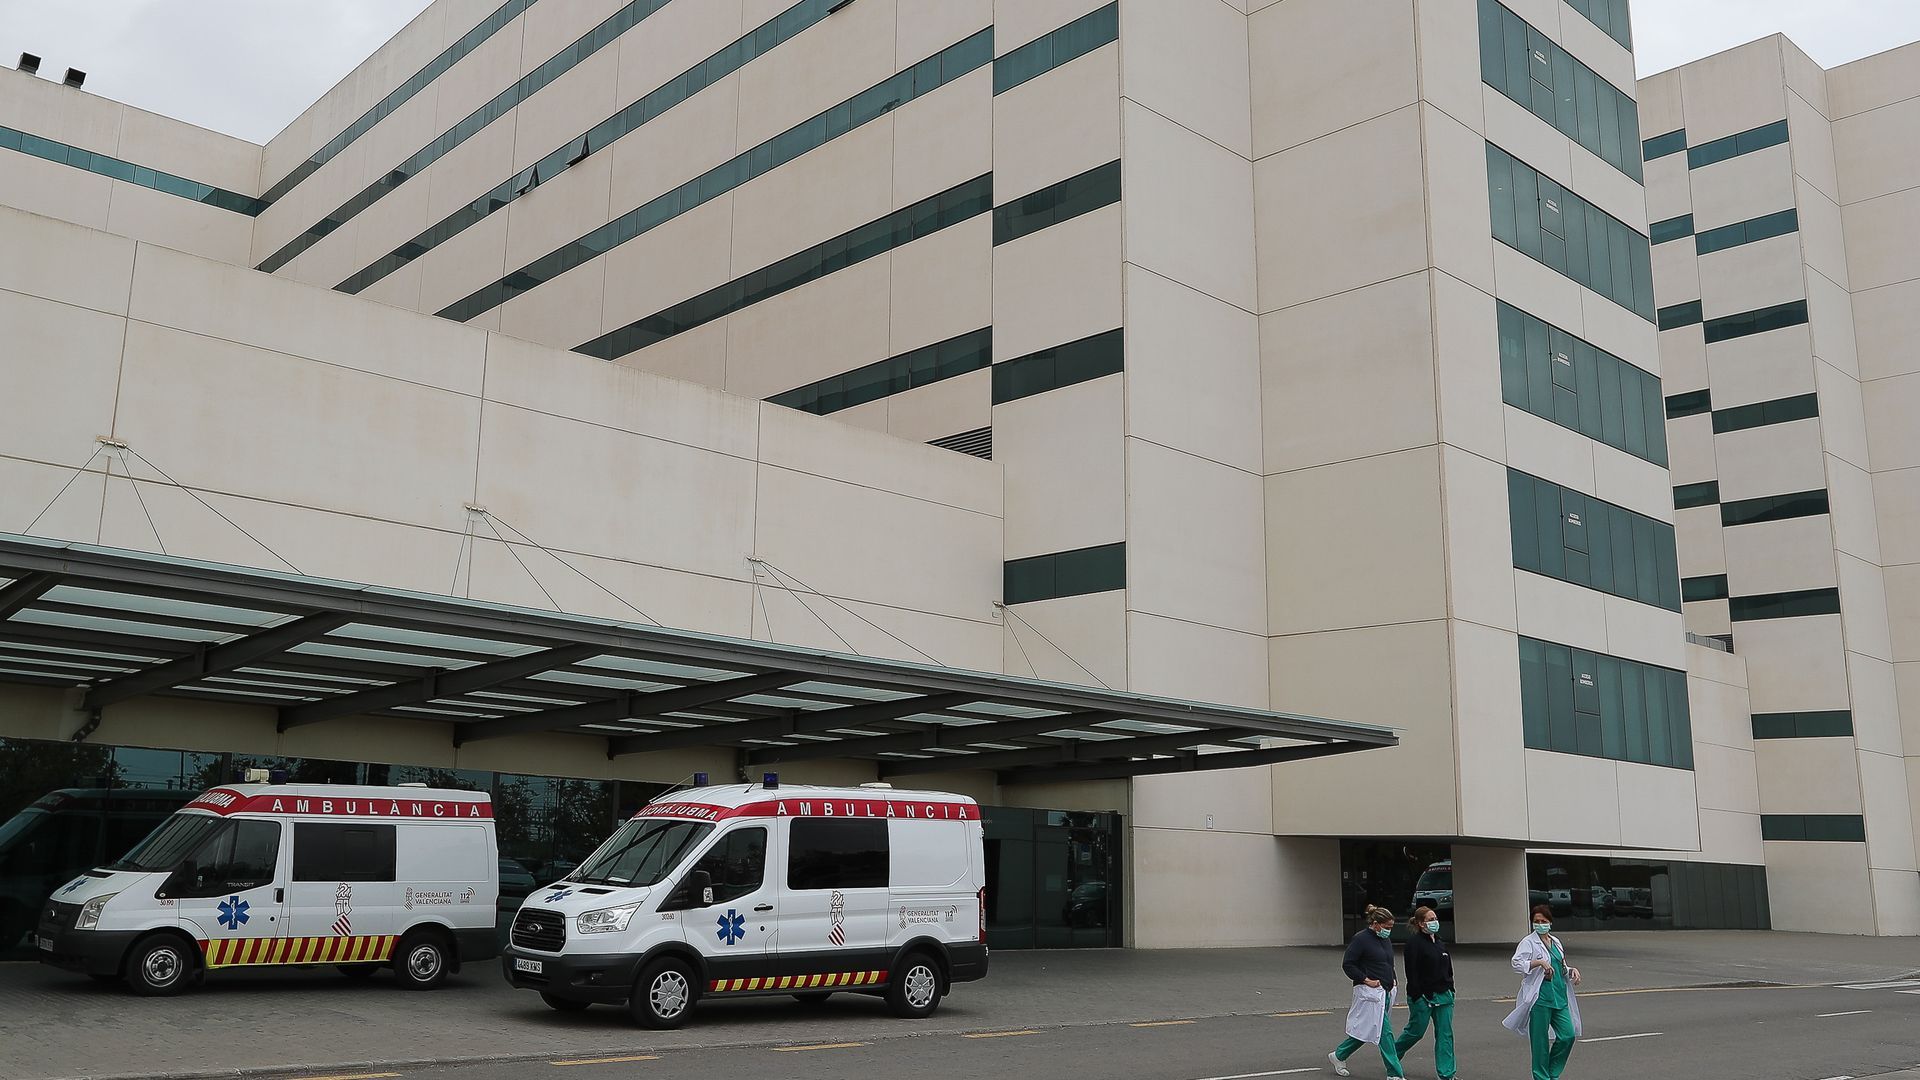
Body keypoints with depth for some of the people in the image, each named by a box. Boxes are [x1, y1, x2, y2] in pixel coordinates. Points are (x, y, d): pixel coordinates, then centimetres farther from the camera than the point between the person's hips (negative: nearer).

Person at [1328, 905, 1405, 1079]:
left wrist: (1392, 979, 11)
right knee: (1384, 1032, -9)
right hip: (1369, 993, -9)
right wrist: (1366, 980, -16)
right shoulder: (1361, 939, -12)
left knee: (1366, 1031, 13)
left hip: (1386, 992, 9)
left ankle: (1338, 1056, 28)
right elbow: (1347, 964, -13)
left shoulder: (1386, 939, 14)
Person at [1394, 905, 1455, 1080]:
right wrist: (1417, 996, -19)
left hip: (1443, 995, 7)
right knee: (1416, 1031, 5)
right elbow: (1411, 971, -16)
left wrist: (1450, 990, 13)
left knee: (1445, 1034, 3)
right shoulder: (1414, 942, -12)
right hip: (1422, 996, -7)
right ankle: (1392, 1054, 29)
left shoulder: (1440, 942, 12)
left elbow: (1448, 969, 19)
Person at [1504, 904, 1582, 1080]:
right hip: (1540, 998, -6)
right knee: (1540, 1040, -1)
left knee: (1568, 1035, 1)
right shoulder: (1529, 942, -5)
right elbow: (1516, 963, -18)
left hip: (1559, 997, 6)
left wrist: (1572, 971, 7)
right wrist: (1539, 962, -27)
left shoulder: (1556, 942, 16)